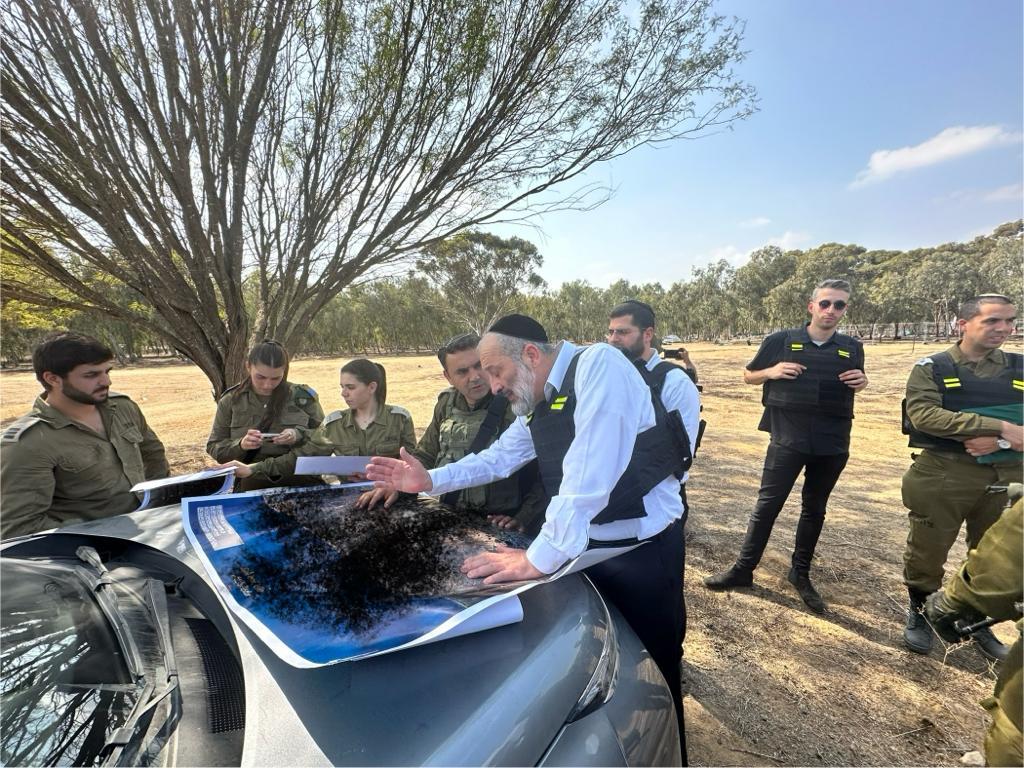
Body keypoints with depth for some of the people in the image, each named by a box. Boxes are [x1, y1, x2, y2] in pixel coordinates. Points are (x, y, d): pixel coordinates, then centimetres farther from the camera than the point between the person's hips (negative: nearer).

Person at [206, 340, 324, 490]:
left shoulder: (302, 396, 1)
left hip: (299, 482, 1)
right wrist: (240, 445, -12)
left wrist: (299, 436, -15)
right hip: (251, 485, 0)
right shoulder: (231, 401, 7)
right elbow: (214, 448, 11)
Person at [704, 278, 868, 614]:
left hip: (832, 442, 3)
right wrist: (772, 372, -14)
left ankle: (800, 573, 29)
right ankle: (743, 569, 12)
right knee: (767, 504, 0)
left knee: (814, 509, 13)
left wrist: (862, 382, -3)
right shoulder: (780, 341, -3)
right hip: (788, 437, -3)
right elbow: (748, 375, 6)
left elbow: (854, 385, 20)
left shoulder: (852, 348, 5)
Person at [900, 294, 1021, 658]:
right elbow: (923, 414, -19)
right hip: (943, 475, -4)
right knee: (926, 551, 6)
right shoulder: (931, 368, -4)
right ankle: (918, 615, 29)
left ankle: (980, 623, 37)